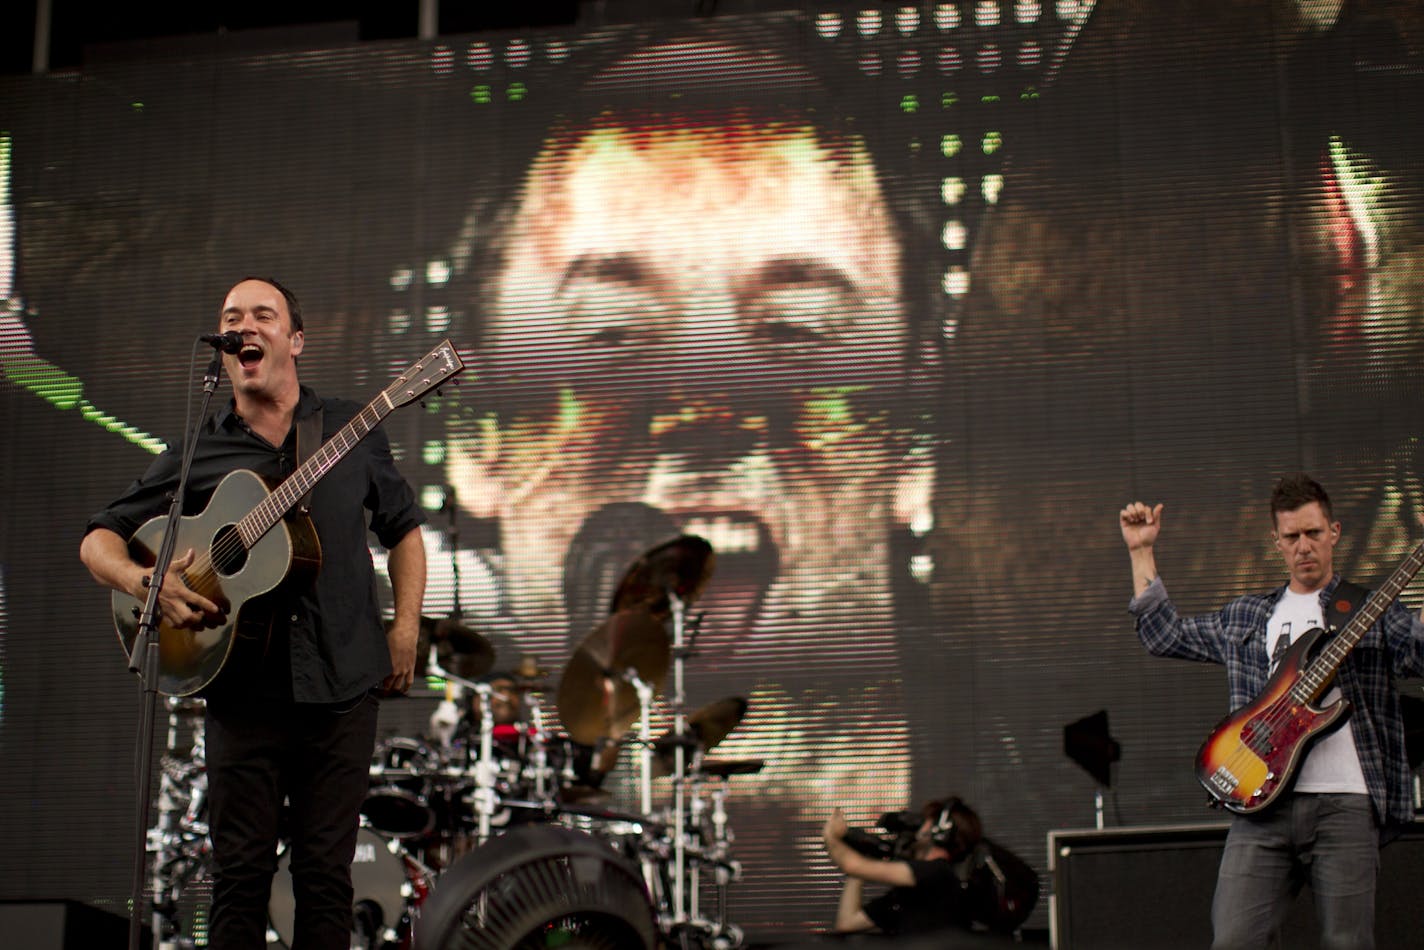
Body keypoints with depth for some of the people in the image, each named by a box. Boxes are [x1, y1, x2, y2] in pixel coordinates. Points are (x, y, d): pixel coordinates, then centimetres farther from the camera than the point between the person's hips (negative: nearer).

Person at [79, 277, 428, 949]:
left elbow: (403, 527, 15)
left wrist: (405, 629, 4)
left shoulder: (350, 429, 8)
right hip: (243, 692, 0)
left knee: (326, 873, 4)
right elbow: (99, 540, 9)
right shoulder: (197, 454, 6)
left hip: (342, 688, 0)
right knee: (240, 874, 2)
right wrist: (146, 581, -12)